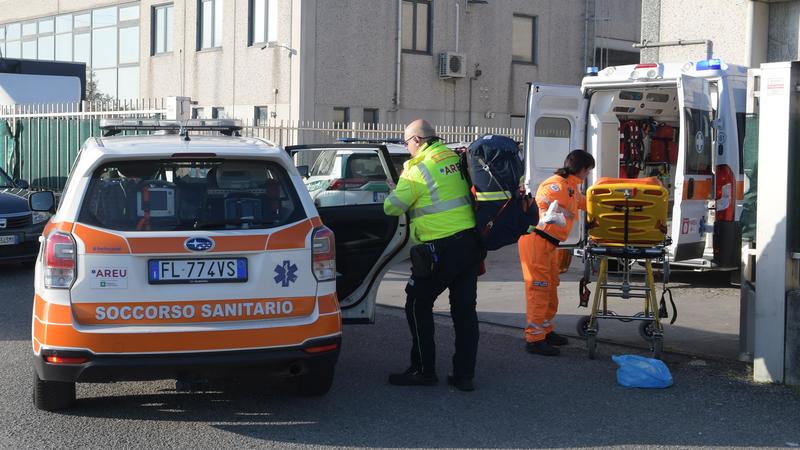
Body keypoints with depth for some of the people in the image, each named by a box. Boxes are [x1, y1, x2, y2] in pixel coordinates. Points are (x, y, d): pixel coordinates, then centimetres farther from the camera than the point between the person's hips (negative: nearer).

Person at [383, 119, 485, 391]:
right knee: (465, 308, 10)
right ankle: (464, 374, 13)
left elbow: (392, 207, -7)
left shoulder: (420, 168, -10)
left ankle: (423, 370, 9)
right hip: (471, 244, 7)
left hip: (443, 248, -7)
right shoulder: (455, 159, 9)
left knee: (418, 305, 6)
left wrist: (394, 195, 15)